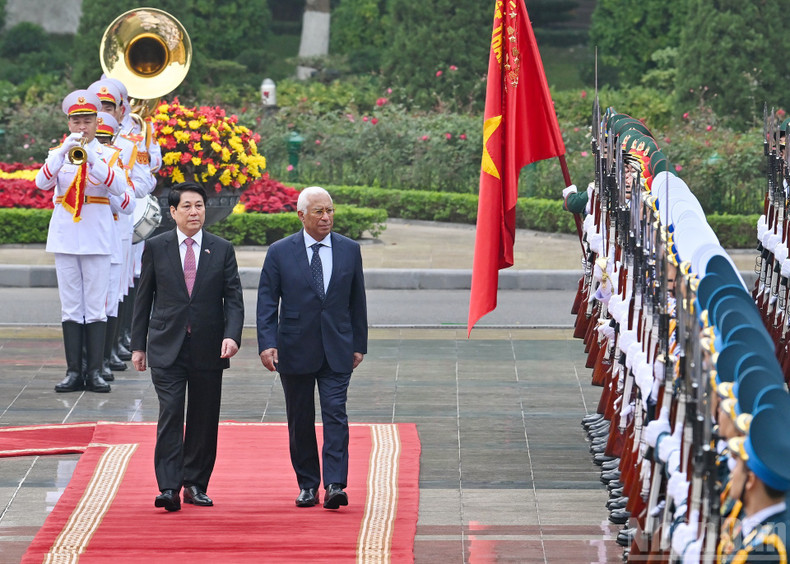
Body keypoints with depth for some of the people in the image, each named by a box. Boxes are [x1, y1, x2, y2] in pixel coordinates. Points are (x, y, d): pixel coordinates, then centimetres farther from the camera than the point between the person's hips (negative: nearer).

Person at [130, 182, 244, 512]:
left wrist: (232, 335, -14)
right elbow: (144, 298, 9)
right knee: (170, 413, -12)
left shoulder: (222, 250, 6)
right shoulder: (156, 247, 5)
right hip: (167, 347, -2)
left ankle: (195, 484, 18)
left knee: (204, 419, 6)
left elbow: (234, 298, 3)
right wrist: (138, 345, 6)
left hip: (208, 348, 2)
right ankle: (169, 488, -14)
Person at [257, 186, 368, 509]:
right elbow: (266, 302, -1)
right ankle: (307, 486, 16)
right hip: (295, 349, 0)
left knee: (335, 415, -10)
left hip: (337, 350, 0)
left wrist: (359, 345, 9)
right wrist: (267, 343, -12)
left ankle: (335, 485, -15)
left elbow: (357, 301, 11)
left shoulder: (349, 250, 6)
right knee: (300, 421, 6)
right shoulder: (280, 252, 0)